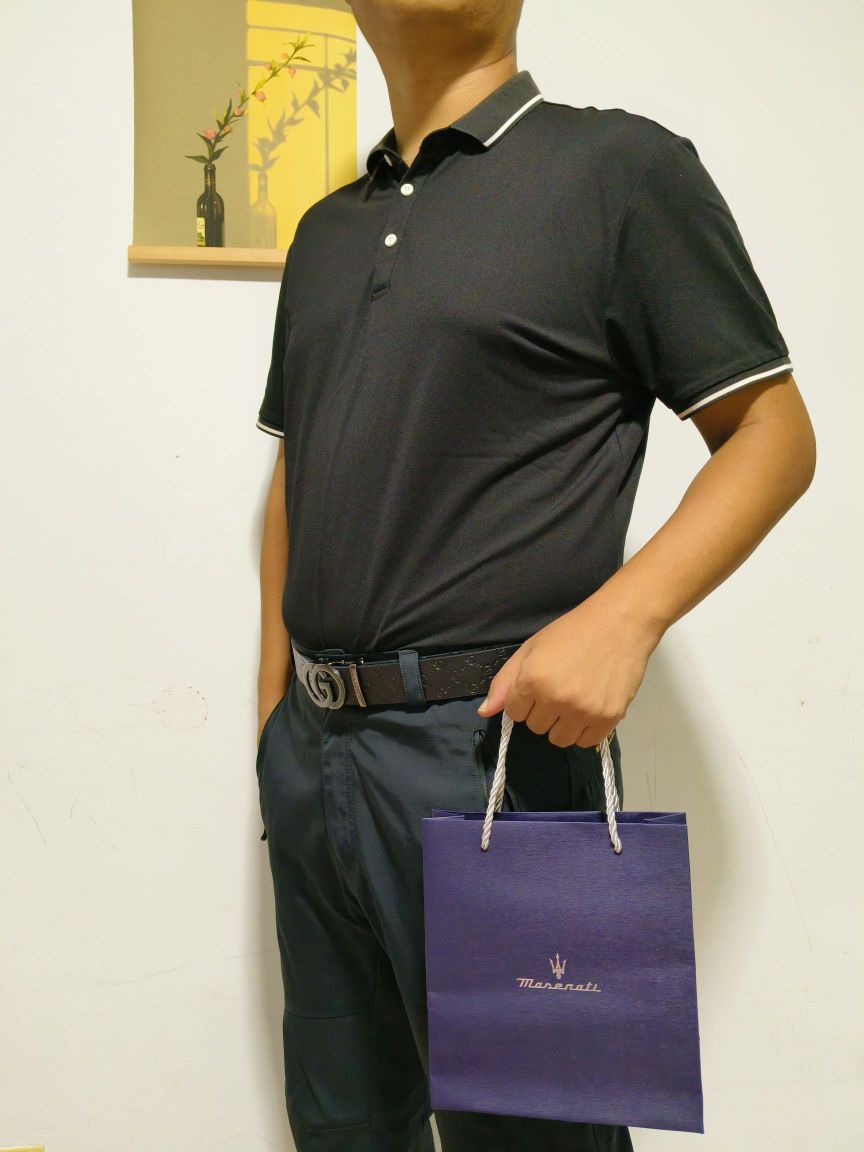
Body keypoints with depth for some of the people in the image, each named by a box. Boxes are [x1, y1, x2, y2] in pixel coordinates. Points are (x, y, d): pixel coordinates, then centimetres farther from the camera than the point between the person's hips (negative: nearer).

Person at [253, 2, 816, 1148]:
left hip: (491, 746, -6)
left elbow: (774, 432, -5)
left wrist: (619, 618, -20)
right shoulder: (327, 230, 16)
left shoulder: (622, 167, -3)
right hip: (310, 751, 7)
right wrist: (274, 709, 16)